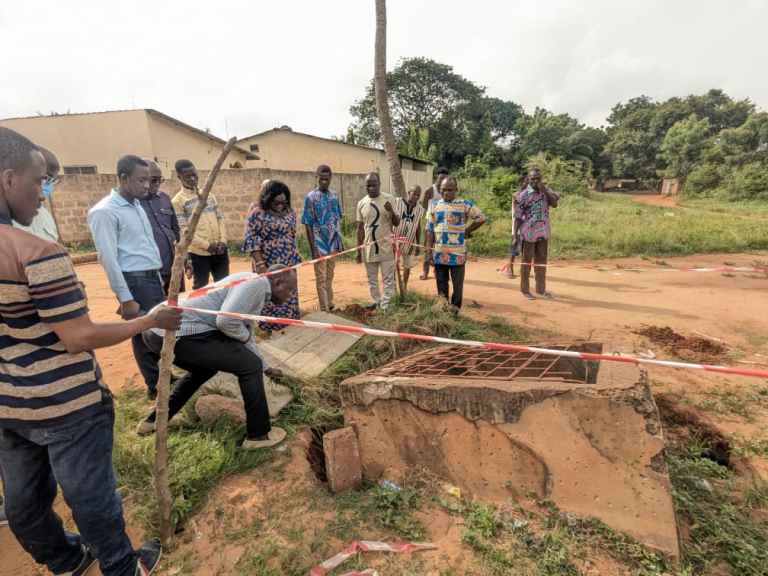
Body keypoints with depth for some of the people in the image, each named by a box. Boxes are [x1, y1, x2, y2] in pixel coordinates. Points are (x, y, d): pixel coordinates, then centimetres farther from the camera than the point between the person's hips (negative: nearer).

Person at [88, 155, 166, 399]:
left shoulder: (136, 205, 13)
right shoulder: (105, 212, -13)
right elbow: (108, 258, -16)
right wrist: (126, 299, -17)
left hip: (153, 277, 8)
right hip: (134, 281, -8)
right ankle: (155, 385, 19)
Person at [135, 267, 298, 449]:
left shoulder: (250, 285, 22)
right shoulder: (257, 283, -9)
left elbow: (244, 337, 33)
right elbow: (226, 321, -24)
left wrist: (265, 368, 37)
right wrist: (246, 335, -2)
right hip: (178, 333, -11)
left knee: (206, 366, 35)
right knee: (250, 366, -3)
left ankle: (154, 420, 42)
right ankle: (258, 434, 12)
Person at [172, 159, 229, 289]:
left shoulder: (208, 194, 13)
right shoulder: (178, 201, -3)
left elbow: (220, 218, 11)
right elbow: (183, 230, -10)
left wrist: (223, 241, -3)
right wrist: (206, 245, -15)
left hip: (220, 251, 5)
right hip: (199, 253, -4)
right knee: (201, 288, 6)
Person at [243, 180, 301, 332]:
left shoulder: (289, 212, 6)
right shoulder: (257, 214, -12)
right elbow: (252, 240, -15)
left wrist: (296, 257, 12)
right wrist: (260, 264, -21)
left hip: (288, 265, 6)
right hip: (268, 265, -6)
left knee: (289, 299, 13)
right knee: (269, 299, 2)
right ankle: (268, 333, 15)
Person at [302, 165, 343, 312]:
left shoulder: (334, 196, 6)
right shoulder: (311, 197, -9)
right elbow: (308, 224, -10)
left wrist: (340, 242, 11)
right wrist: (313, 248, -15)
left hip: (333, 243, 5)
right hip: (320, 244, -5)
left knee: (330, 276, 16)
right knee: (321, 279, 2)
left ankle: (330, 304, 30)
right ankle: (325, 310, 9)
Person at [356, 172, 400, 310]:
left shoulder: (389, 199, -5)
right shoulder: (361, 203, 2)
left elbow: (397, 223, -1)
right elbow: (360, 228, 7)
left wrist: (392, 211, -22)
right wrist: (359, 250, 6)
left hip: (386, 247, -3)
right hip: (369, 248, 3)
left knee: (388, 279, 2)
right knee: (372, 279, 14)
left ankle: (386, 306, 10)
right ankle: (376, 301, 30)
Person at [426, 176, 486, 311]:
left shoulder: (465, 204, -4)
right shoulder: (435, 205, 7)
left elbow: (481, 218, -1)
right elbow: (430, 230, 7)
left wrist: (467, 231, -1)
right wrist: (429, 251, 2)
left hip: (457, 253, -3)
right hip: (439, 253, 3)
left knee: (457, 284, 6)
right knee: (441, 284, 13)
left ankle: (455, 310, 21)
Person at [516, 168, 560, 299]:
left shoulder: (546, 190, 6)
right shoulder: (523, 194, -9)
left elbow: (555, 204, -9)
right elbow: (517, 216, -8)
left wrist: (544, 190, -15)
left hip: (543, 231, 5)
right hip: (528, 232, -5)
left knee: (541, 260, 11)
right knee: (527, 260, 3)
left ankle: (541, 288, 21)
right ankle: (525, 289, 12)